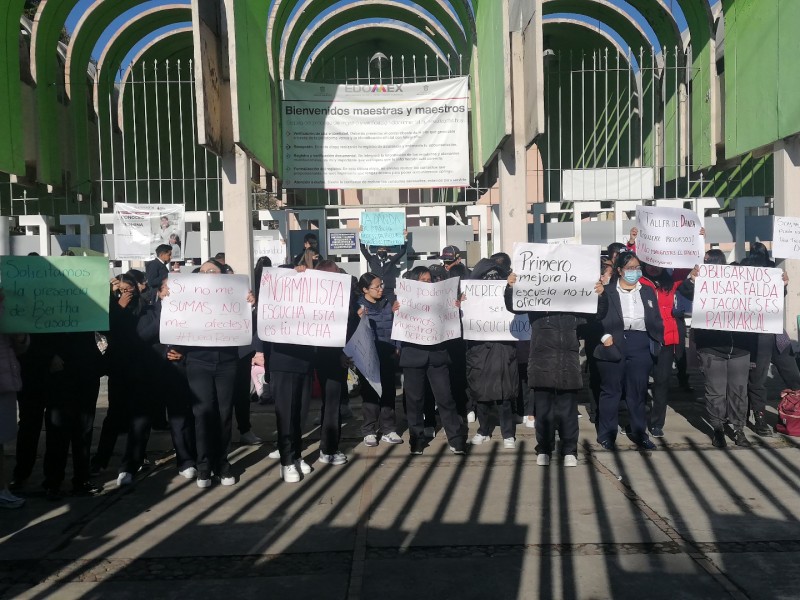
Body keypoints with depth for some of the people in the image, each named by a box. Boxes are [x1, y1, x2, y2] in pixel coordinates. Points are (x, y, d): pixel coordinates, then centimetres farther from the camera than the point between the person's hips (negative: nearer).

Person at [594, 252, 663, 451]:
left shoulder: (648, 291, 13)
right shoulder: (607, 291, 1)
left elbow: (656, 320, 11)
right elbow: (599, 317, -4)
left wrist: (657, 343, 3)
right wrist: (605, 336, -19)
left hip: (640, 344, 3)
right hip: (614, 344, -3)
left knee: (638, 390, 8)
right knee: (611, 390, 3)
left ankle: (639, 433, 18)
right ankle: (606, 434, 10)